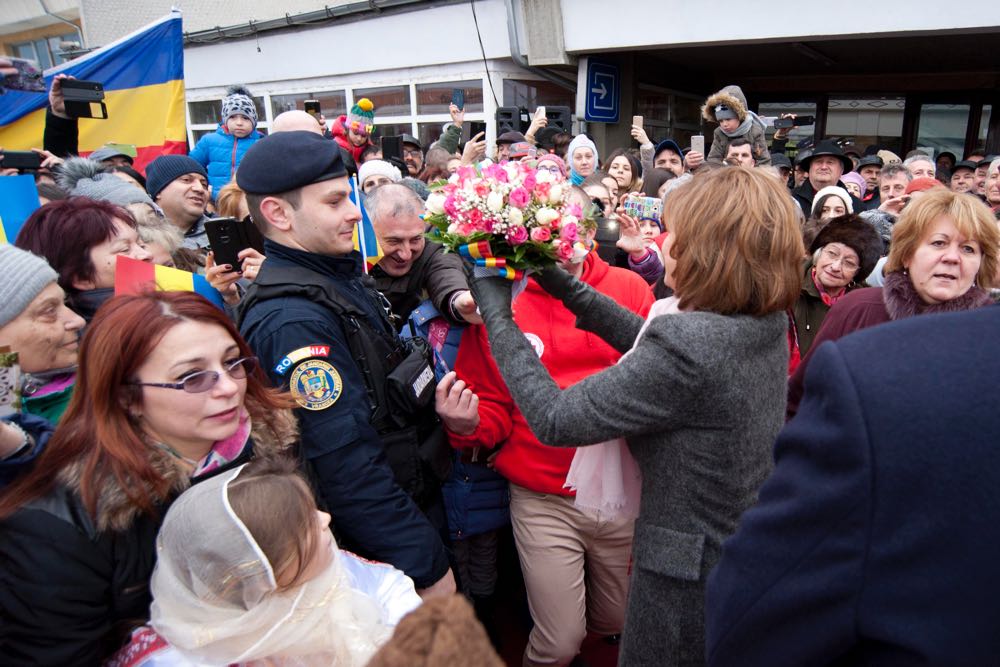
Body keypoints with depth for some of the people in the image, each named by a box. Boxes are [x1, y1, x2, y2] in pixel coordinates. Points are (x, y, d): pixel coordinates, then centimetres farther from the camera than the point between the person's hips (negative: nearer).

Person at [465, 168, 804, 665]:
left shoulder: (690, 345, -31)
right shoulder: (769, 323, -5)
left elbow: (554, 420, -25)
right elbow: (651, 348, 6)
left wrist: (498, 315, -15)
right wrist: (566, 287, 4)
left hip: (690, 575, -7)